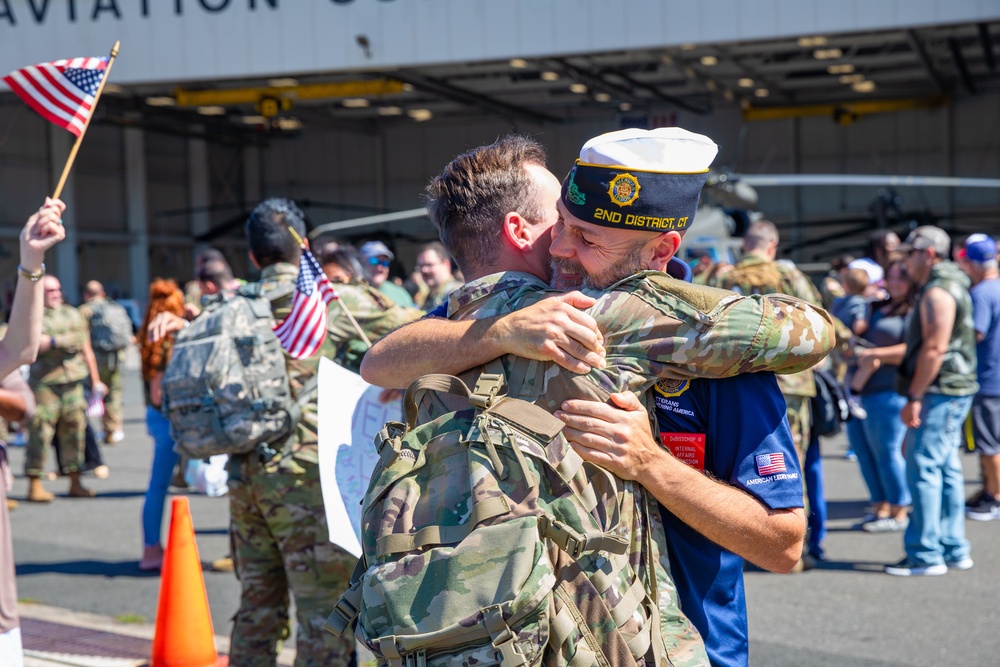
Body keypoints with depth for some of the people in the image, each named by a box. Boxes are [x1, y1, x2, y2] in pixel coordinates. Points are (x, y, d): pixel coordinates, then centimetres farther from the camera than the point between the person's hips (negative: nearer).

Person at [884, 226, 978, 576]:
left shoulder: (937, 291, -14)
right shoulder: (952, 285, 19)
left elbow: (934, 348, -22)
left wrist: (914, 397, -21)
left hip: (939, 393, -10)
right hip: (952, 393, 10)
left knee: (923, 470, -9)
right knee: (946, 471, 12)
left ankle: (925, 556, -6)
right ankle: (954, 550, 17)